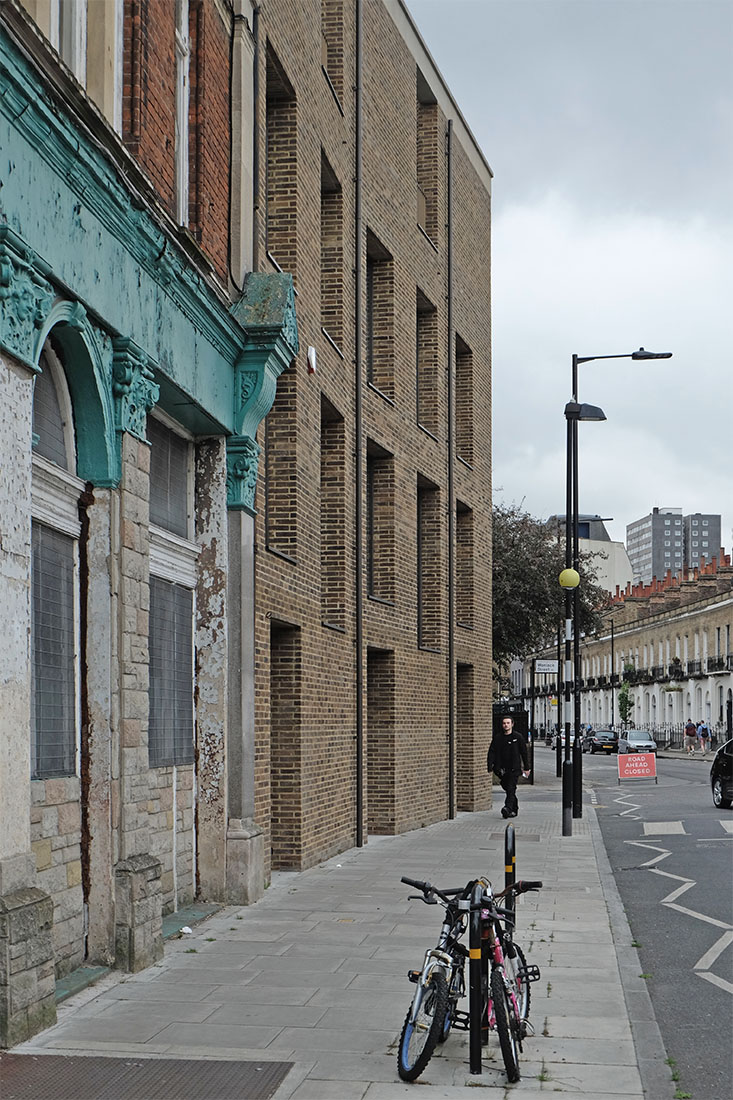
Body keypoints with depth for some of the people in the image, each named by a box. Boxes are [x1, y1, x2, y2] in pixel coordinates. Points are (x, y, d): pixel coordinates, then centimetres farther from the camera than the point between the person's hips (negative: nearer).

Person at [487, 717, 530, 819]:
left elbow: (524, 753, 7)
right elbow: (491, 753, 5)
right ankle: (514, 810, 20)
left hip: (514, 769, -3)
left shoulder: (518, 737, 4)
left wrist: (526, 768, 4)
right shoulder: (497, 738, 9)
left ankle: (508, 808, -29)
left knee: (511, 789, -16)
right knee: (508, 790, 8)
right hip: (502, 770, 4)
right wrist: (490, 768, -4)